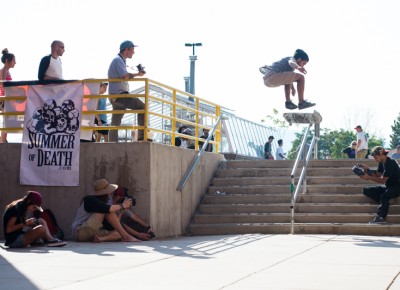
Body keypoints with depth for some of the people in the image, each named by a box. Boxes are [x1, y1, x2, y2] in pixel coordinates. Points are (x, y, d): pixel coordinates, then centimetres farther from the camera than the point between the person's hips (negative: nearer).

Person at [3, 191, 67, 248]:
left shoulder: (23, 209, 14)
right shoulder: (16, 209, -14)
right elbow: (8, 229, -19)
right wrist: (25, 223, -18)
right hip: (14, 240, -10)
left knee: (41, 221, 6)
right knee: (41, 229, -22)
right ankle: (51, 240, 3)